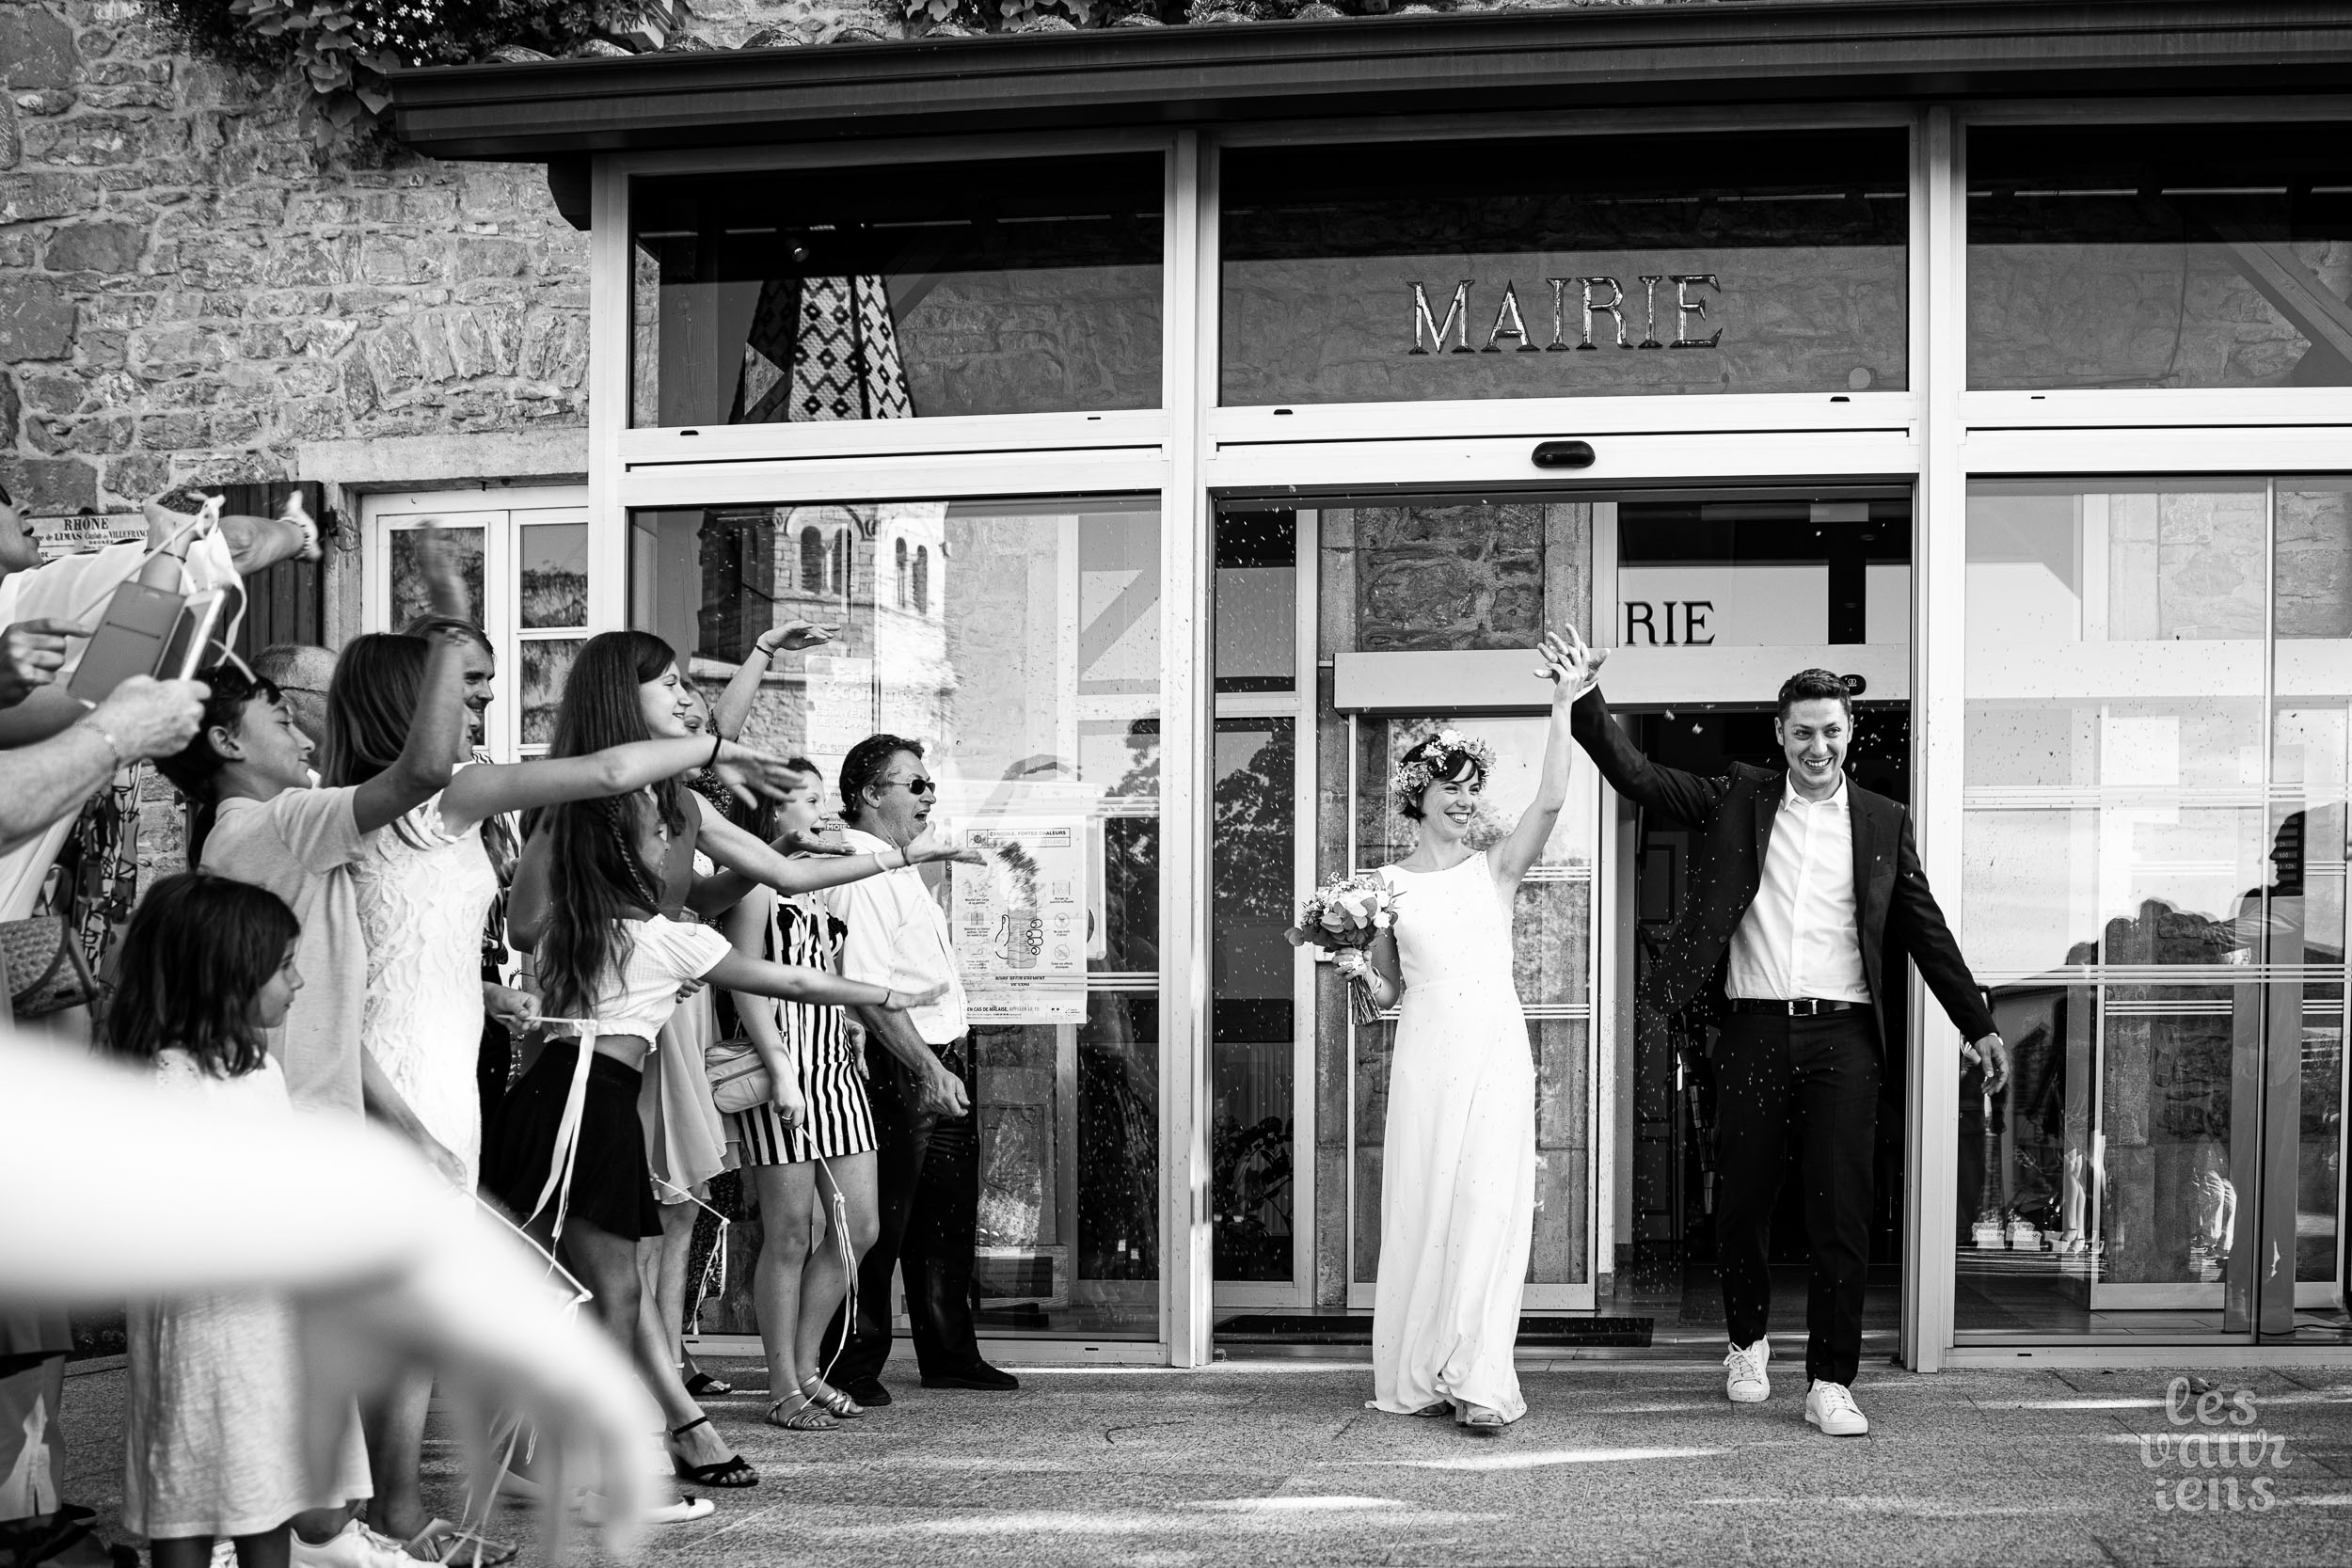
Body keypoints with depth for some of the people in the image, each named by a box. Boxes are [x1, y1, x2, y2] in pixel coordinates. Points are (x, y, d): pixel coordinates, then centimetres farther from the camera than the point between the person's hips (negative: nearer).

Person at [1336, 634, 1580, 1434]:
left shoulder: (1494, 867, 5)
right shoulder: (1388, 881, 9)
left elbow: (1551, 800, -11)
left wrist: (1562, 702, -18)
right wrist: (1358, 969, -8)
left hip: (1495, 1047, -1)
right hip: (1425, 1051, 1)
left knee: (1488, 1204, -7)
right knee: (1420, 1206, 2)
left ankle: (1477, 1381, -4)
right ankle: (1419, 1375, 11)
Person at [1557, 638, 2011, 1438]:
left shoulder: (1883, 822, 9)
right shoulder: (1738, 799, 8)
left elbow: (1926, 931, 13)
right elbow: (1638, 777, 1)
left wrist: (1978, 1025, 11)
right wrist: (1586, 700, -11)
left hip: (1841, 1038, 0)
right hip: (1754, 1032, 0)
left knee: (1841, 1214, -3)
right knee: (1742, 1203, 10)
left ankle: (1830, 1384, 3)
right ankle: (1748, 1342, 33)